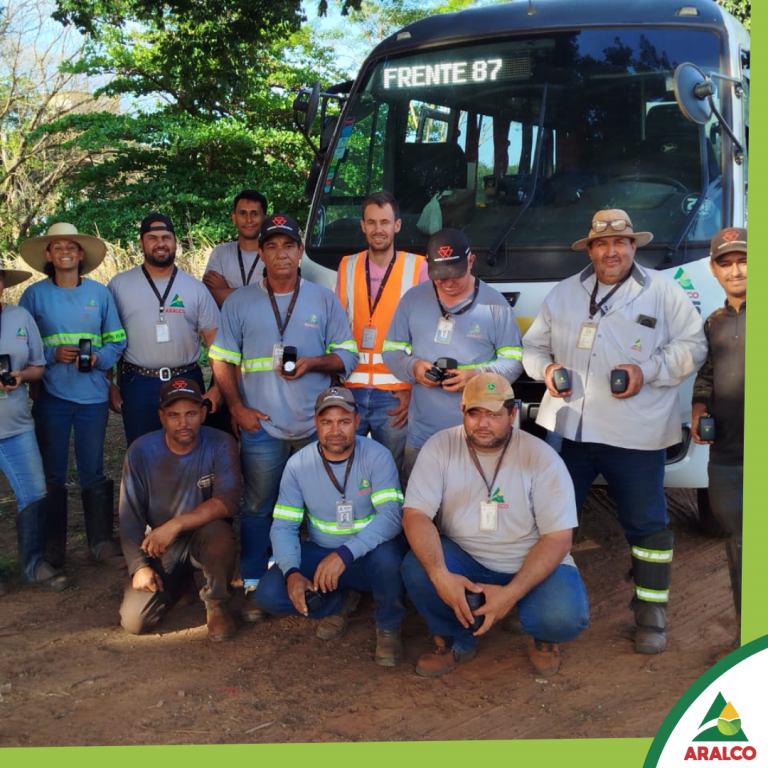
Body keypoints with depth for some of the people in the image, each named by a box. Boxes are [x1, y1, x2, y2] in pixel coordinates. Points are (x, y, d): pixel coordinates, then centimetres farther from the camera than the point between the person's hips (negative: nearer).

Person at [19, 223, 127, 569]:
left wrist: (98, 359, -12)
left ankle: (102, 542, 15)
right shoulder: (34, 295, 1)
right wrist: (53, 354, -14)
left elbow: (117, 341, 7)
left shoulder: (100, 293, 4)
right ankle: (53, 546, 18)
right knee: (52, 474, 7)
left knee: (93, 472, 7)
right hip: (51, 396, 0)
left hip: (93, 395, 1)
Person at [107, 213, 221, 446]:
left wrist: (218, 386, -6)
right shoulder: (119, 285, 1)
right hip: (138, 385, -1)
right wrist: (109, 385, -2)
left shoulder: (195, 287, 4)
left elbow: (215, 339, 3)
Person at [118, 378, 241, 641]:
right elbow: (130, 516, -5)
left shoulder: (221, 445, -15)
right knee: (134, 622, -13)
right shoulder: (141, 451, -10)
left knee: (218, 532, -38)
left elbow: (227, 501, -26)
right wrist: (139, 565, -15)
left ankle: (216, 605, -9)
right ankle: (180, 580, 21)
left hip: (203, 536, -2)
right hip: (159, 547, 2)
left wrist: (176, 525, -34)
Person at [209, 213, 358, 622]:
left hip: (316, 427, 1)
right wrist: (237, 407, -3)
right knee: (257, 508, 5)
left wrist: (312, 362, -12)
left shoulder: (324, 300, 7)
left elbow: (347, 355, 6)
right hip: (262, 426, 0)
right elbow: (222, 360, 7)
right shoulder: (239, 303, 6)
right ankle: (253, 586, 15)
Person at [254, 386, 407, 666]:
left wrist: (345, 553, -42)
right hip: (320, 553, 3)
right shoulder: (298, 464, -8)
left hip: (369, 555, -3)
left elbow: (391, 515, -29)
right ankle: (341, 601, 11)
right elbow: (284, 527, -8)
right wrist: (291, 572, -27)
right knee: (268, 594, -18)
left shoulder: (377, 456, -17)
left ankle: (388, 628, -6)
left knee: (386, 553, -38)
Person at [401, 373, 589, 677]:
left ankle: (541, 634, 11)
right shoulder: (439, 447, -10)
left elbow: (557, 538, -14)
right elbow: (415, 514, -16)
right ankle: (456, 640, 2)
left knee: (565, 616, -30)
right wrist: (440, 575, -33)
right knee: (417, 569, -29)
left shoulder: (542, 457, -14)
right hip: (463, 559, 2)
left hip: (532, 563, -1)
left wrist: (511, 593, -26)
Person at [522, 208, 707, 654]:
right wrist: (545, 367, -3)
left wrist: (647, 371, -15)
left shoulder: (663, 292, 2)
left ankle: (651, 616, 17)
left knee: (646, 524, 3)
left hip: (636, 436, -3)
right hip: (566, 429, 3)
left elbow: (692, 347, -1)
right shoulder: (563, 294, 13)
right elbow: (534, 345, 19)